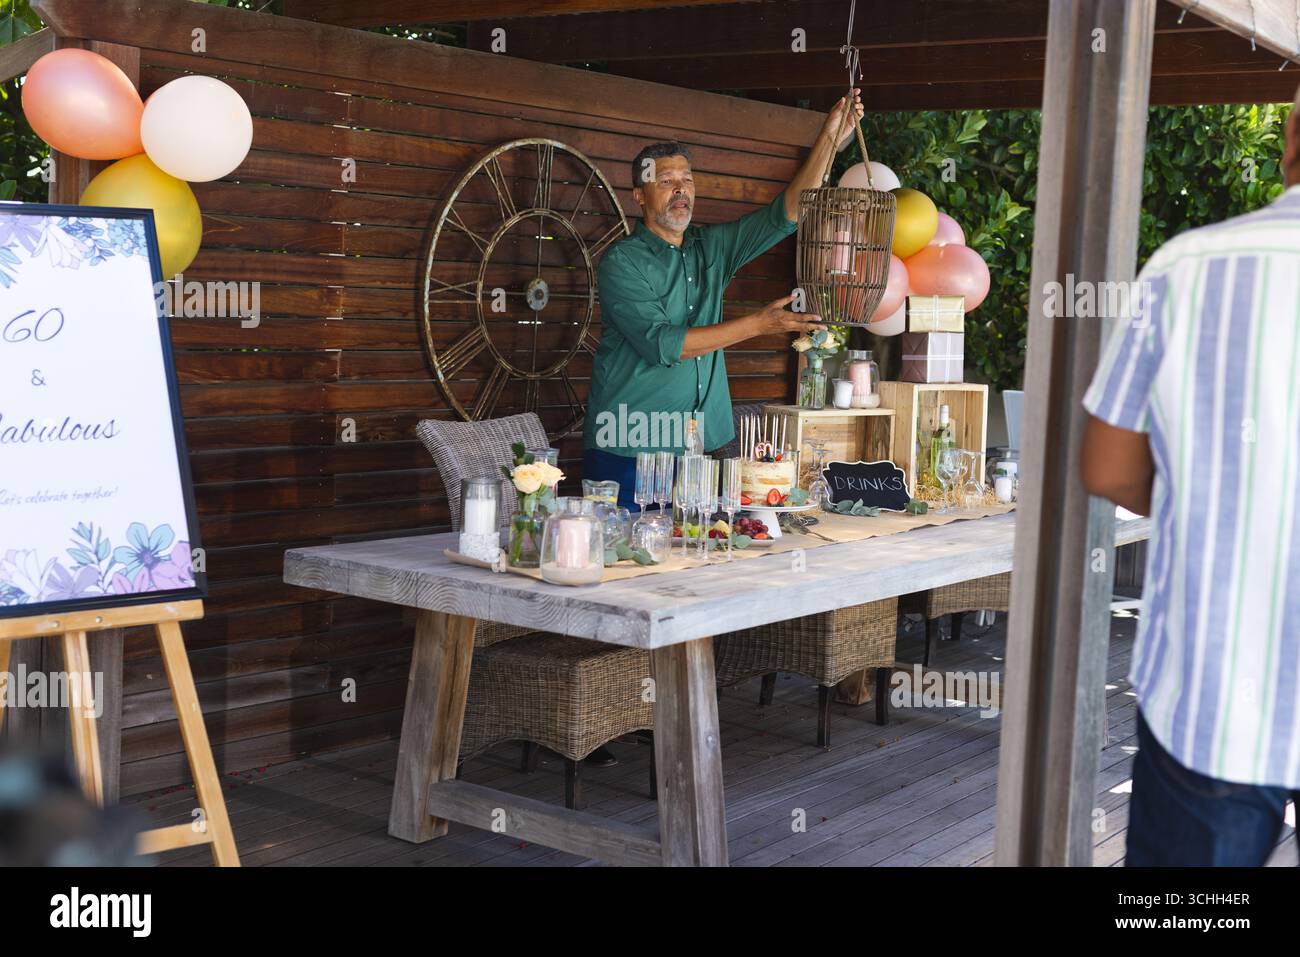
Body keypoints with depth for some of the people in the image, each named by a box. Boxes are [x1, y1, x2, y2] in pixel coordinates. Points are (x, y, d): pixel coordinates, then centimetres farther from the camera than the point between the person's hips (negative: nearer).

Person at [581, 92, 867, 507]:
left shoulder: (711, 247, 12)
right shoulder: (621, 261, -7)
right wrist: (758, 324, -18)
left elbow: (785, 214, 8)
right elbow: (661, 344, -17)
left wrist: (828, 140, -3)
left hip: (700, 443, 5)